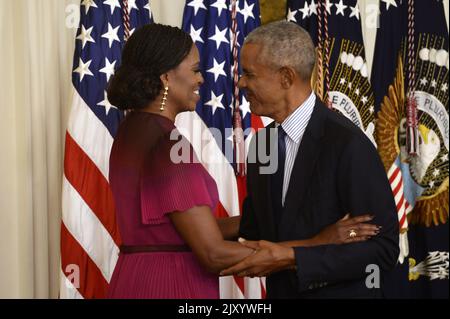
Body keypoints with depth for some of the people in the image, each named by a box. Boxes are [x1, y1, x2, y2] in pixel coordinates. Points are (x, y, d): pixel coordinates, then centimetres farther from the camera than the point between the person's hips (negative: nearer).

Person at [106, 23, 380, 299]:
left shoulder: (134, 132, 8)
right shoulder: (167, 145, -19)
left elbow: (193, 229, 8)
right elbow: (214, 254, -21)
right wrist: (316, 245, -18)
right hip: (170, 286, -8)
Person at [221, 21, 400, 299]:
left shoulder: (348, 144, -20)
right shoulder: (261, 142, 2)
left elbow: (382, 248, -21)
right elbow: (255, 229, 8)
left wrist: (292, 259, -25)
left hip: (338, 292, -6)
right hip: (280, 291, 6)